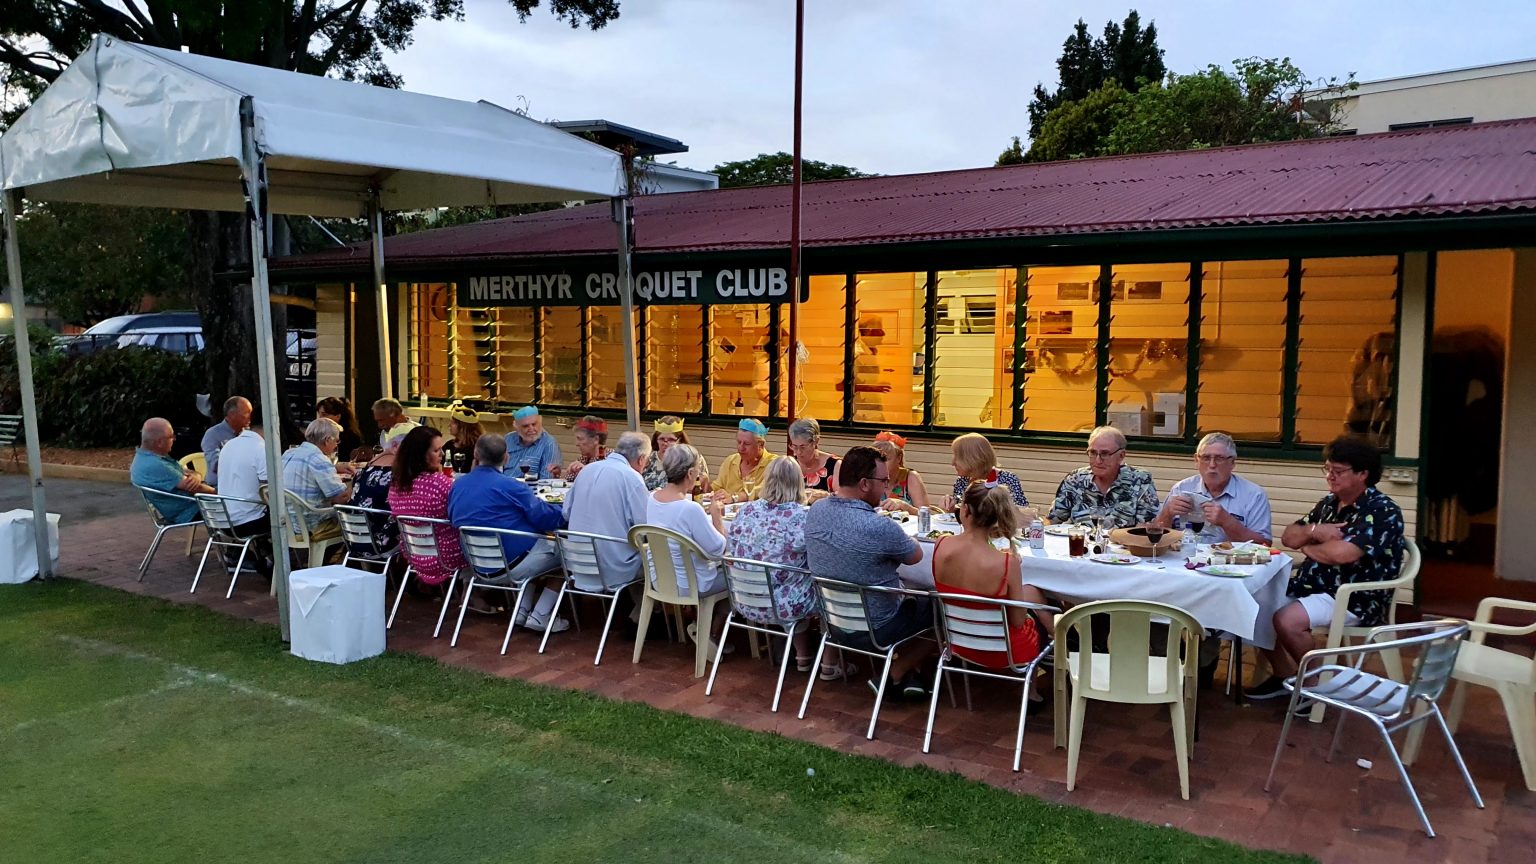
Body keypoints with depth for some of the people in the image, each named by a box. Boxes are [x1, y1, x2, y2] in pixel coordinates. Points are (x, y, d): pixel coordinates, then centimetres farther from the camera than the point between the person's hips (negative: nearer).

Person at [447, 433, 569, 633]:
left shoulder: (457, 485, 3)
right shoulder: (511, 487, -18)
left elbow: (454, 519, 19)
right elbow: (545, 517, -15)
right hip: (510, 567, -8)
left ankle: (522, 611, 18)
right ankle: (539, 616, 5)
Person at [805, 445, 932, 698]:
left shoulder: (816, 510, -10)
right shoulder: (879, 527, -31)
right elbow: (916, 556, -9)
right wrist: (900, 537, 9)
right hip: (874, 630, -7)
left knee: (909, 597, 29)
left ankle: (907, 675, 26)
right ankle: (894, 674, 13)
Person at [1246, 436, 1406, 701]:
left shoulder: (1382, 511, -14)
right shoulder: (1330, 503, 12)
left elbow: (1341, 553, -28)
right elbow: (1288, 537, 15)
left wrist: (1307, 547, -7)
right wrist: (1313, 531, -8)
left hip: (1355, 598, -9)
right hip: (1312, 586, 9)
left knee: (1287, 620, -29)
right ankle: (1283, 676, 10)